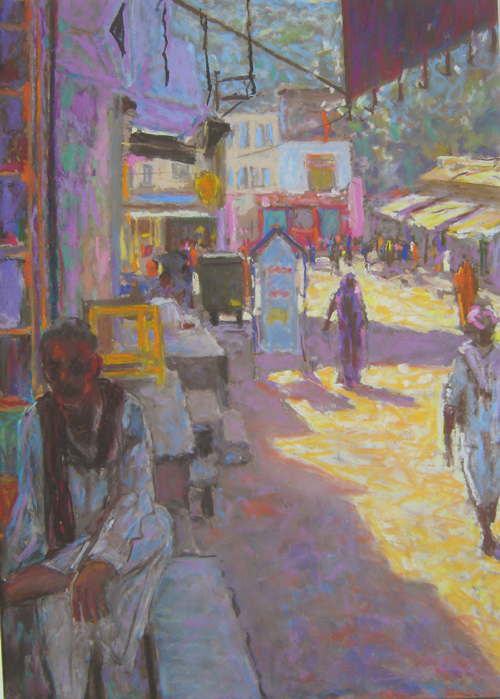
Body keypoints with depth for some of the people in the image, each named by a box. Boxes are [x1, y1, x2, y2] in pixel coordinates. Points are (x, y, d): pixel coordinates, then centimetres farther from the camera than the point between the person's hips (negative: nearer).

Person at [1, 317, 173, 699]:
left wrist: (99, 563, -33)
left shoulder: (126, 413, -11)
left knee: (157, 526, -33)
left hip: (120, 534, 0)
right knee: (59, 608, -28)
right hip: (62, 542, 0)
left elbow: (136, 494, -18)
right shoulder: (36, 422, -5)